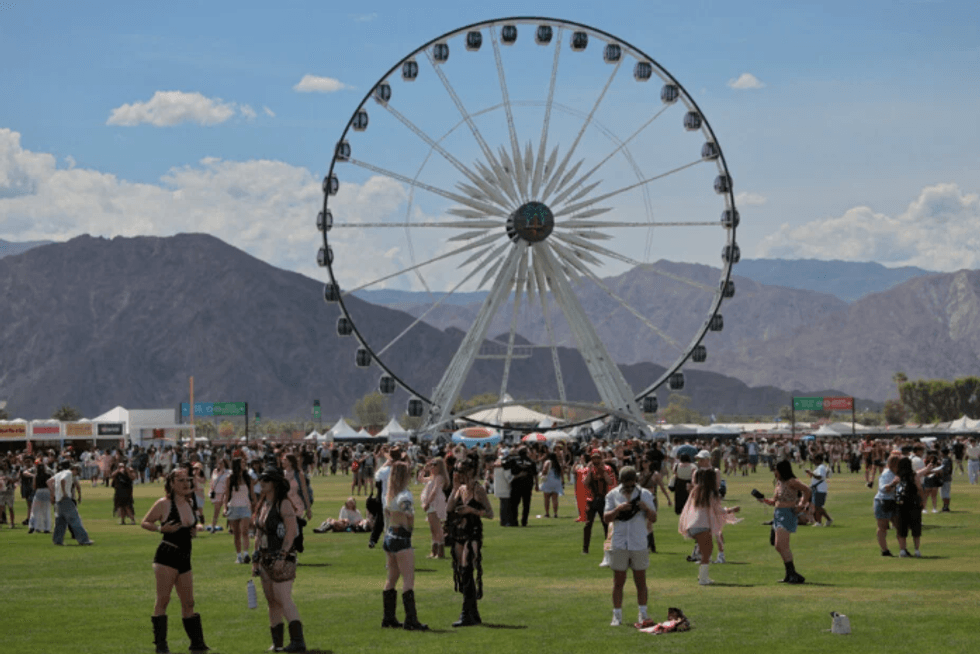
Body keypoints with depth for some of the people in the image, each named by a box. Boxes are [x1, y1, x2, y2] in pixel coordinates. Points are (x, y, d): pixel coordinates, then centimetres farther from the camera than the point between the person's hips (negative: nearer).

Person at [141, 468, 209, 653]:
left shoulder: (190, 503, 12)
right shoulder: (164, 504, -7)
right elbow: (145, 523, -3)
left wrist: (194, 530, 7)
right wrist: (161, 528, -19)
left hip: (184, 558, 7)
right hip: (167, 556, -7)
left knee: (188, 603, 10)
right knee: (163, 600, -5)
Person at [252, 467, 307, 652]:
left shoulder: (284, 504, -11)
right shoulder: (263, 505, 15)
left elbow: (291, 532, -17)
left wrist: (281, 556, -22)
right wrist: (255, 559, 18)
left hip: (282, 559, -8)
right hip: (266, 559, 8)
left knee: (283, 599, -17)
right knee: (272, 601, 10)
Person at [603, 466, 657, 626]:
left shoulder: (645, 494, 5)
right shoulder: (613, 495, 4)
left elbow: (654, 518, 5)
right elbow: (606, 518, -1)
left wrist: (646, 508, -15)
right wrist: (619, 509, -17)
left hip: (639, 545, 0)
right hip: (619, 544, 0)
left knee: (641, 581, 5)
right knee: (618, 581, 1)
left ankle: (643, 613, 16)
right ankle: (617, 615, 6)